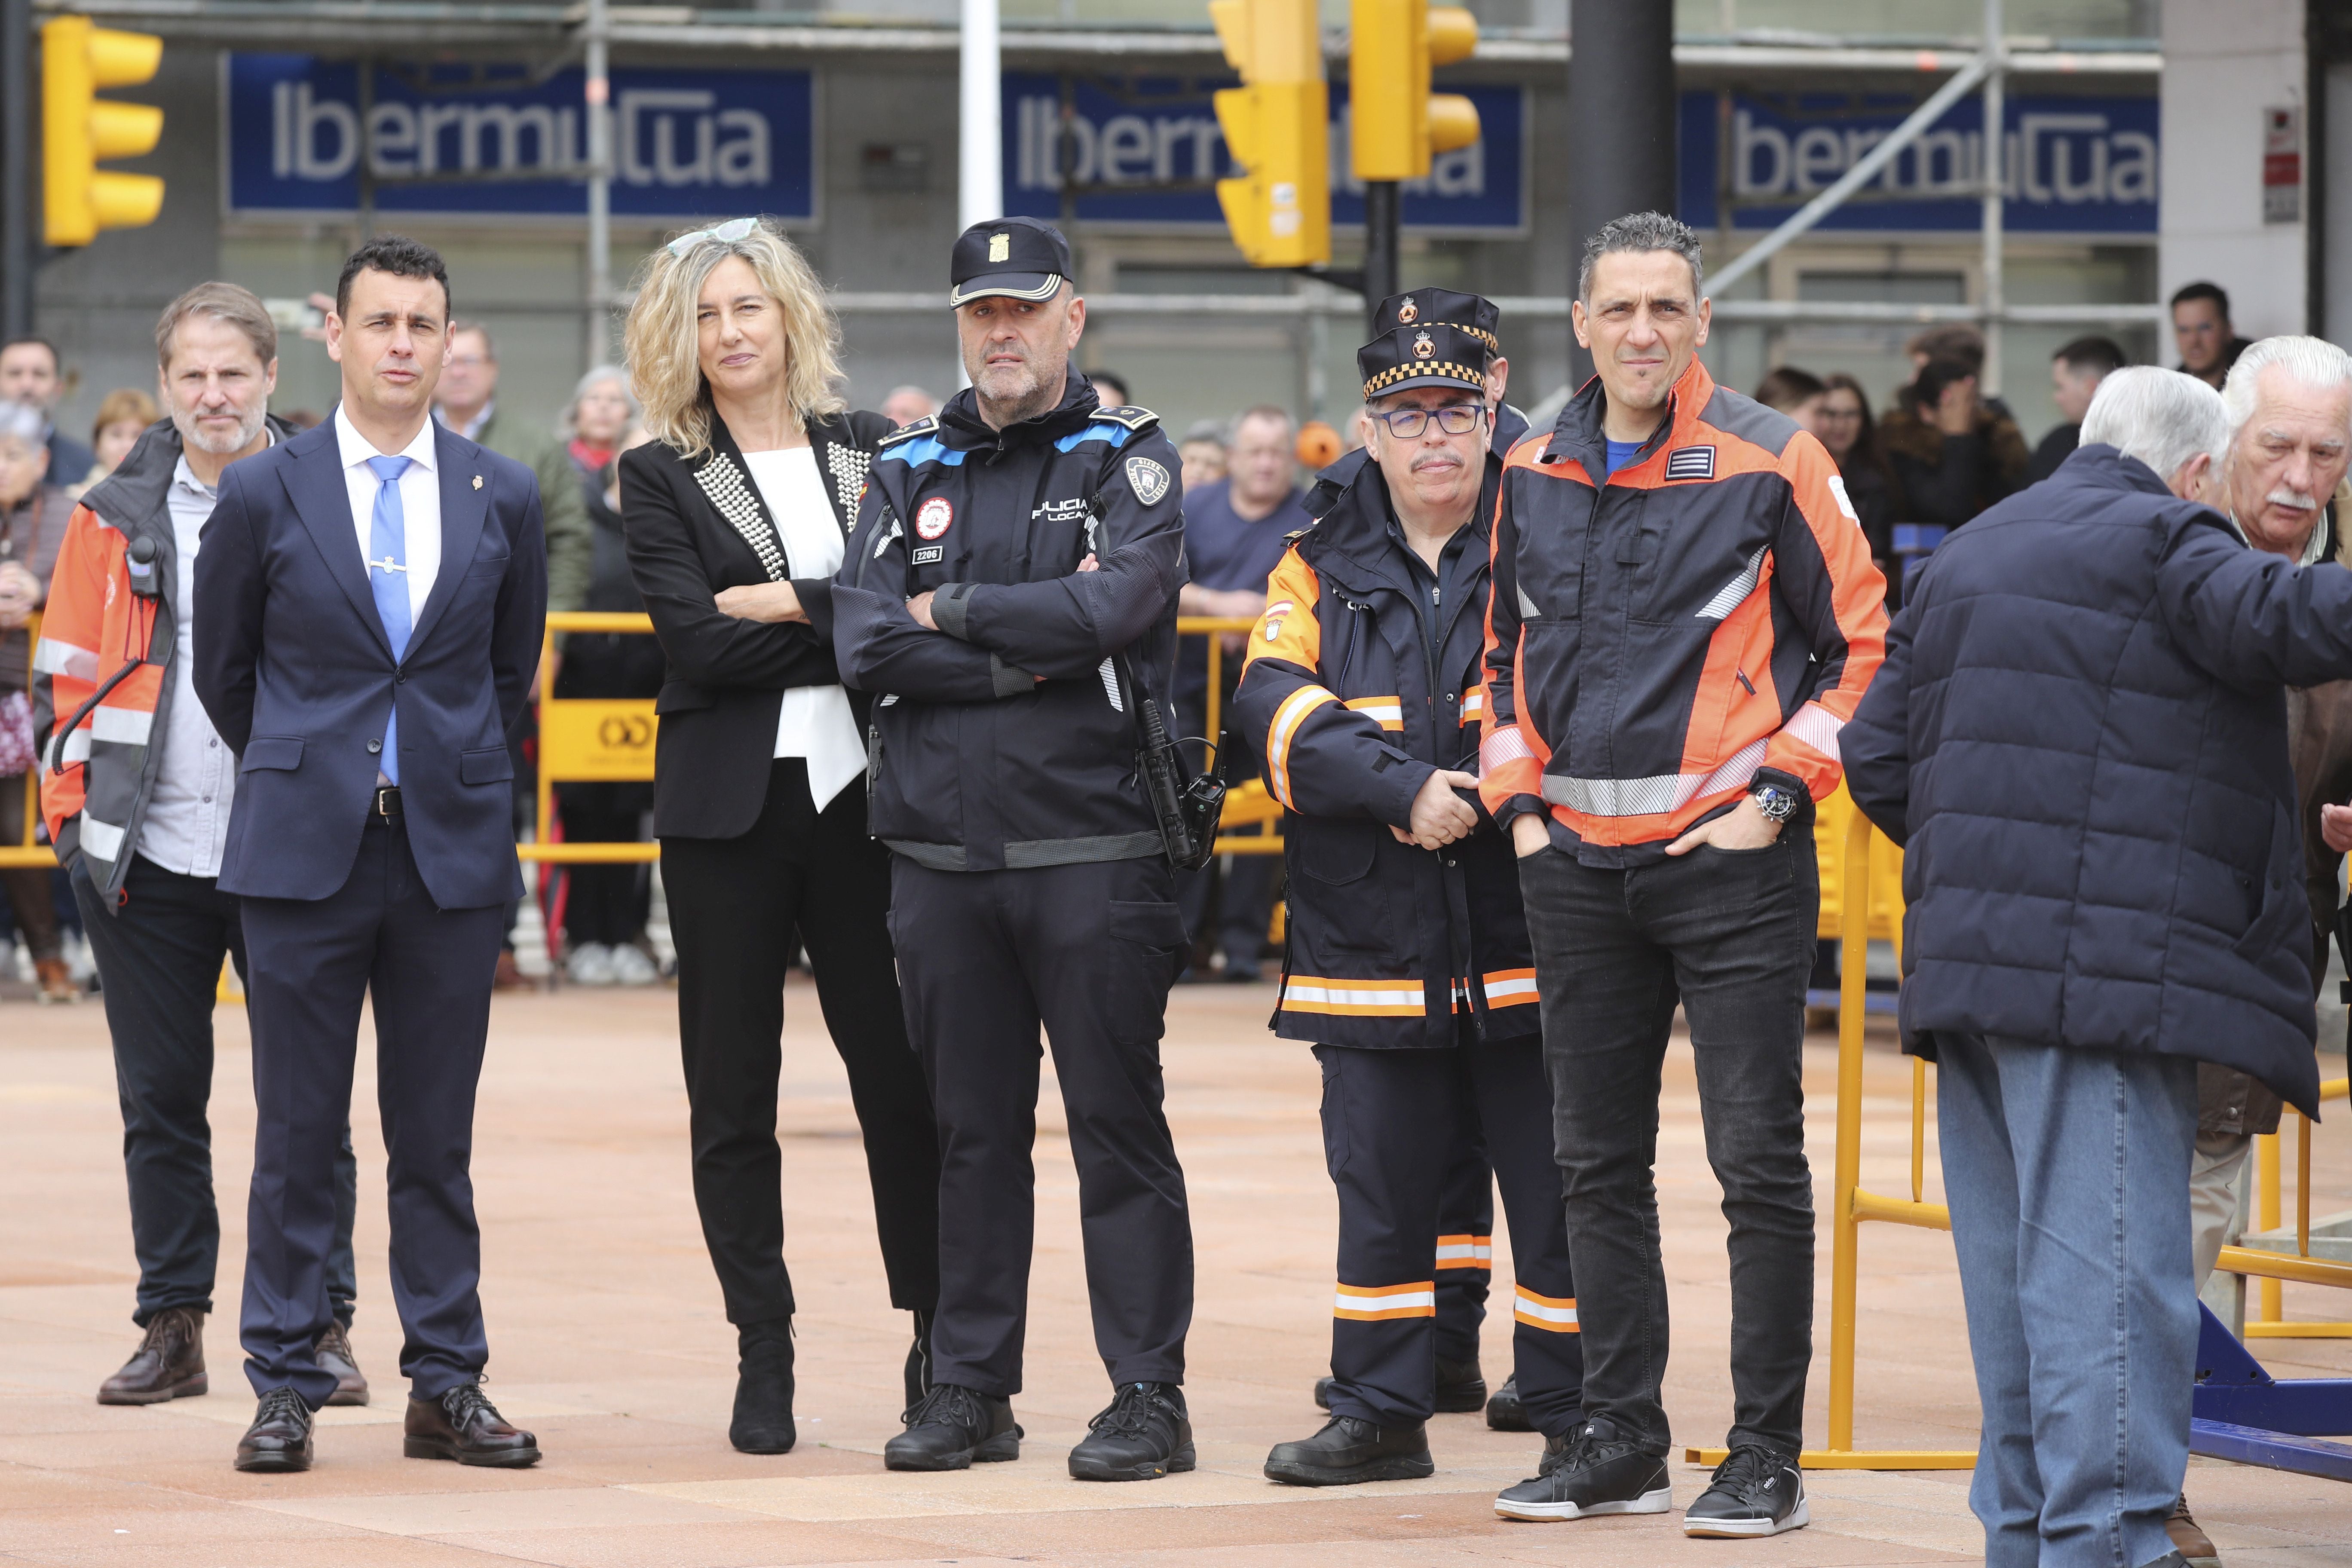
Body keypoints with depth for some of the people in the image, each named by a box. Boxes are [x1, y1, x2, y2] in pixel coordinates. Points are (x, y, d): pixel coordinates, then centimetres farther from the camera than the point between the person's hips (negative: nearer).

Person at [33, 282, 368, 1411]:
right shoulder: (116, 518, 7)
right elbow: (65, 672, 11)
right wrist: (72, 808, 2)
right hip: (149, 856, 2)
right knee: (160, 1103, 7)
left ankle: (322, 1324, 7)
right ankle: (173, 1329, 14)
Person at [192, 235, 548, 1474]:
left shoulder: (503, 499, 5)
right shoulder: (263, 493, 1)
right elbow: (223, 670, 12)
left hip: (454, 849, 1)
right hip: (305, 851, -1)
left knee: (438, 1137, 6)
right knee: (296, 1135, 1)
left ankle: (446, 1385, 11)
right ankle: (284, 1387, 7)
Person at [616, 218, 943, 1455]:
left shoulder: (870, 454, 10)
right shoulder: (661, 478, 4)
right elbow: (697, 640, -9)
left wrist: (792, 606, -12)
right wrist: (855, 625, -11)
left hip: (861, 794, 1)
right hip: (729, 806, -1)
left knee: (901, 1072, 0)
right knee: (733, 1094, 2)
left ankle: (939, 1338, 9)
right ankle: (763, 1356, 10)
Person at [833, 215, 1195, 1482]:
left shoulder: (1127, 459, 2)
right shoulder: (909, 472, 12)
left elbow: (1110, 607, -16)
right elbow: (866, 642, -2)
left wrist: (953, 610, -6)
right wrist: (1023, 660, -11)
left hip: (1093, 848, -4)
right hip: (940, 853, 4)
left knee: (1117, 1126, -2)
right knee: (972, 1131, 8)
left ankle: (1148, 1398, 1)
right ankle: (970, 1390, 14)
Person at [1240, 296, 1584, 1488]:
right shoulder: (1323, 568, 9)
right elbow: (1277, 706, -6)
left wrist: (1481, 793, -15)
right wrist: (1406, 790, -18)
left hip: (1527, 931, -2)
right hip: (1372, 933, 2)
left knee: (1554, 1187, 0)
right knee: (1380, 1183, 9)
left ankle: (1575, 1422, 8)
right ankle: (1381, 1412, 20)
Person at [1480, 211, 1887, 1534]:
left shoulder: (1772, 463, -6)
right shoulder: (1537, 476, 9)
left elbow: (1865, 643, -2)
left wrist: (1783, 790, -9)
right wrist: (1518, 799, 10)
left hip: (1730, 856, -5)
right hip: (1578, 867, 5)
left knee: (1758, 1162, -3)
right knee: (1600, 1163, 10)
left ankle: (1768, 1453, 2)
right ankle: (1619, 1439, 18)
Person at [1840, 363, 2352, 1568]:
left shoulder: (1964, 558, 23)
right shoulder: (2164, 540, -3)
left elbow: (1878, 757, 22)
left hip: (1967, 965, 8)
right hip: (2112, 961, -8)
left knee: (2011, 1265, 13)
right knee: (2111, 1263, -11)